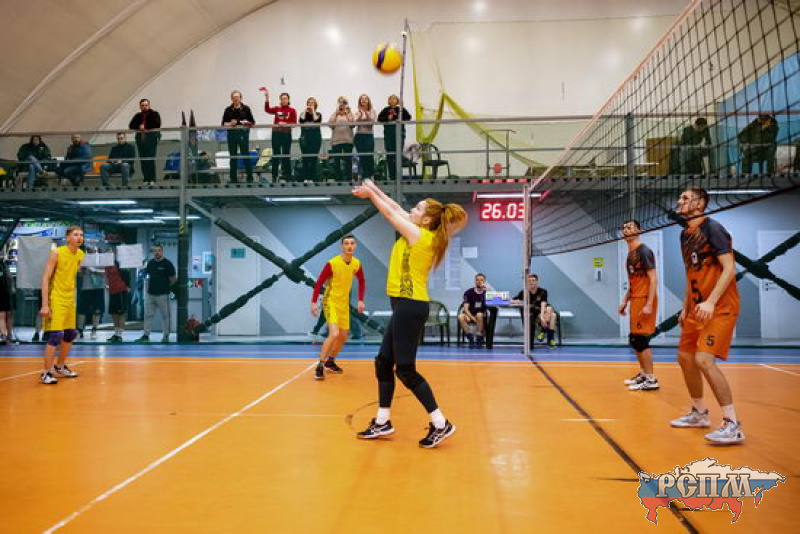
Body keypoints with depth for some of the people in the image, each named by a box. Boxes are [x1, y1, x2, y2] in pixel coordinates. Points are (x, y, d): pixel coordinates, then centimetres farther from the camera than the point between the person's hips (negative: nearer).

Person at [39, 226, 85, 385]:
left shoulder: (81, 254, 5)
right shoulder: (57, 253, -13)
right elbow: (45, 279, -14)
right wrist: (44, 305, -20)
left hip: (70, 300, 7)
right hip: (56, 299, -7)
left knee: (70, 334, 13)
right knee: (55, 335, -11)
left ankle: (60, 366, 31)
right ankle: (46, 373, -2)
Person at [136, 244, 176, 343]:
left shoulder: (167, 263, -6)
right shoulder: (150, 263, 10)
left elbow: (173, 279, -3)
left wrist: (165, 286, -3)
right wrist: (148, 288, 13)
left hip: (162, 294, -5)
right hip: (150, 294, 5)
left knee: (165, 316, 2)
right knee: (148, 315, 7)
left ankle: (166, 336, 9)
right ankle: (146, 335, 14)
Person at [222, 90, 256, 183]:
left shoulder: (246, 109, 4)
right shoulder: (228, 110, 7)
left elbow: (252, 122, 4)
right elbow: (223, 123, 7)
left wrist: (247, 123, -15)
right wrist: (230, 124, -12)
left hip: (243, 134, -1)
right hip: (232, 134, 2)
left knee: (246, 155, -2)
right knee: (233, 157, 5)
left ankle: (250, 178, 5)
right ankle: (233, 178, 12)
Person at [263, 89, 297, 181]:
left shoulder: (292, 110, 2)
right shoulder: (277, 109, 8)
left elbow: (294, 122, -4)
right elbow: (267, 110, -8)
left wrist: (285, 123, -19)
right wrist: (267, 99, -18)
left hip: (287, 134, -2)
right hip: (276, 133, 2)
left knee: (286, 154, 3)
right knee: (275, 154, 6)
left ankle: (287, 175, 10)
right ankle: (274, 175, 12)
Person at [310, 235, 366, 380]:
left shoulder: (356, 263, -4)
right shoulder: (332, 263, -19)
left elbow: (361, 282, 11)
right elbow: (319, 283, -14)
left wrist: (361, 300, 3)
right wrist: (314, 302, -19)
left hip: (344, 304, 6)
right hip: (330, 302, -6)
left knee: (343, 337, 12)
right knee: (334, 334, -22)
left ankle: (330, 362, 35)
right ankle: (320, 366, -10)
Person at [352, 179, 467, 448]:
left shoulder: (419, 235, -12)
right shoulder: (423, 236, 10)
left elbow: (390, 213, -1)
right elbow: (397, 210, 20)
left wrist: (370, 193, 13)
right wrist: (374, 190, 23)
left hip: (409, 305, -10)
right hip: (406, 305, 10)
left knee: (405, 369, -5)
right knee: (384, 362, 13)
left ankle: (440, 424, 2)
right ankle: (382, 422, 22)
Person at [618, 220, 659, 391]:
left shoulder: (644, 251, -10)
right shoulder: (630, 254, 16)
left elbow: (653, 279, -16)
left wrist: (649, 304, -22)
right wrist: (625, 301, 19)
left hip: (644, 300, -9)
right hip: (635, 300, 9)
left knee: (640, 339, -9)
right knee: (634, 339, 13)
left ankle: (651, 380, -2)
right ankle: (643, 373, 24)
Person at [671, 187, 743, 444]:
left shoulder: (713, 229, -13)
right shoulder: (685, 234, 12)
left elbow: (729, 269, -21)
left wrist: (710, 302, -31)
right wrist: (686, 308, 18)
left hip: (720, 308, -9)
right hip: (697, 308, 9)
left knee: (704, 359, -19)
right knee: (685, 358, 13)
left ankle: (732, 425, -10)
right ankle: (699, 414, 30)